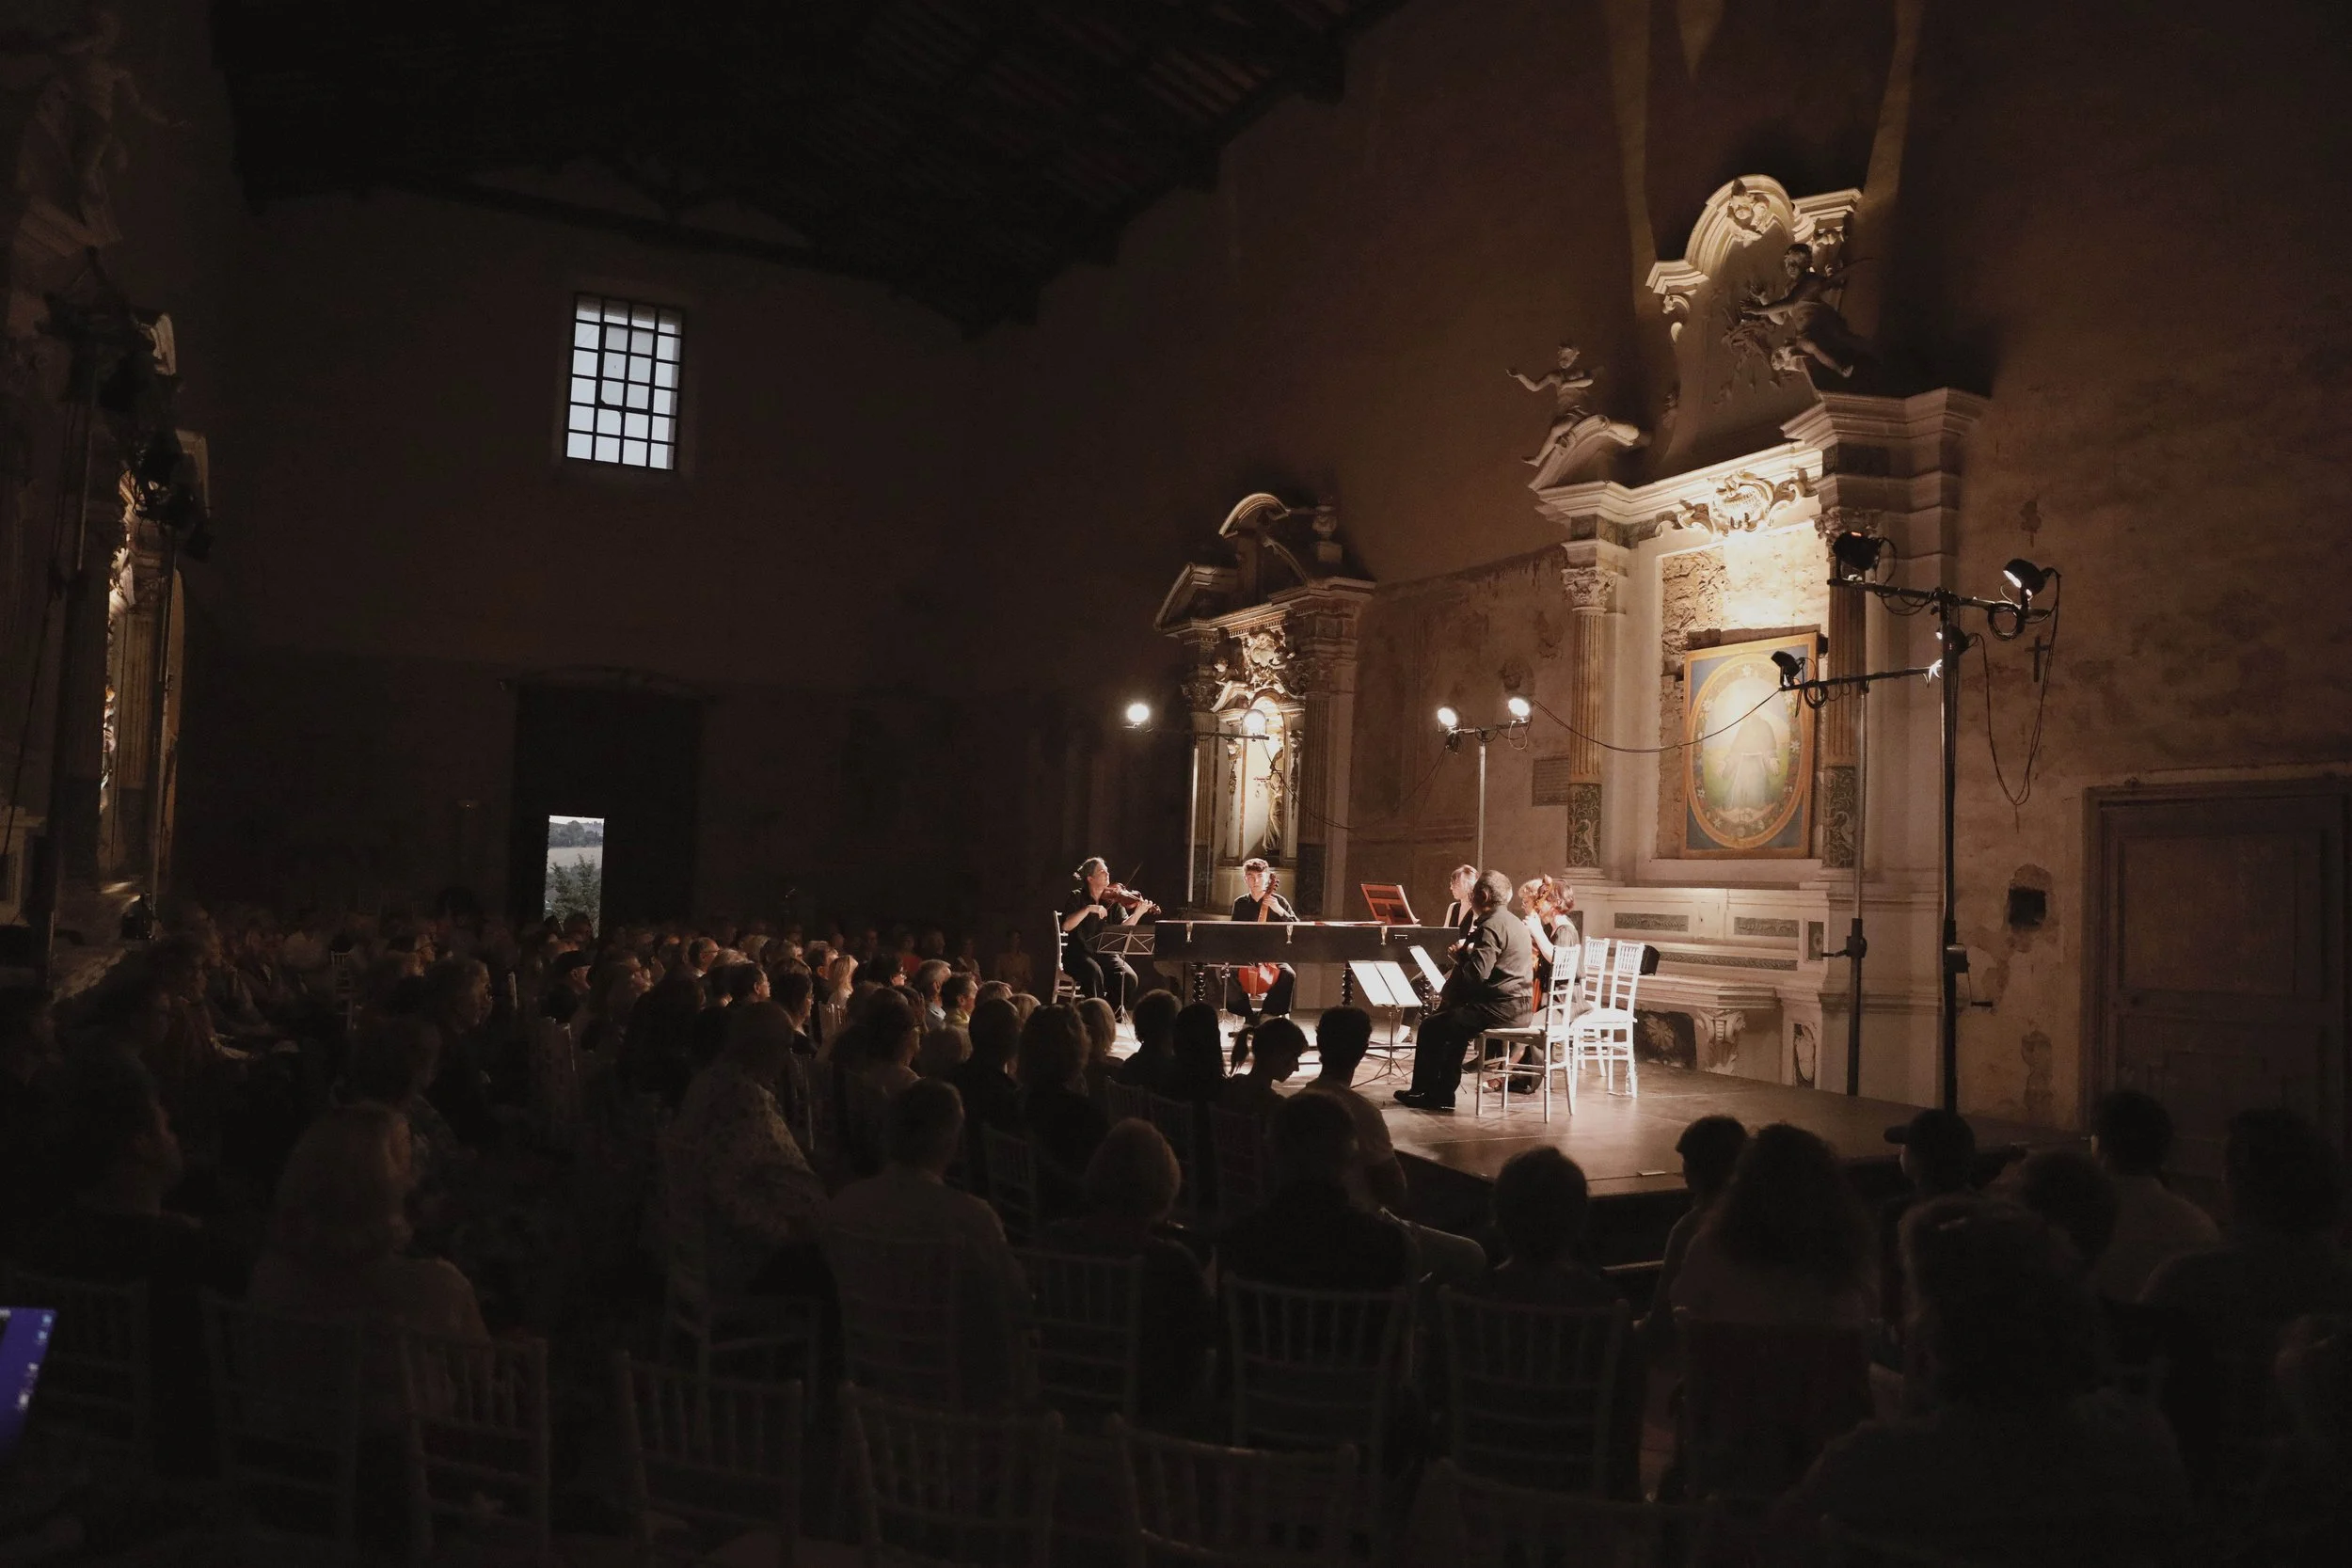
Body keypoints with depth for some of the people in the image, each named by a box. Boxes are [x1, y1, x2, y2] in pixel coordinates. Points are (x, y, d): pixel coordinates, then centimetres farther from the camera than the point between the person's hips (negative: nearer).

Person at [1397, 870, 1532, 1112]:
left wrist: (1463, 951, -7)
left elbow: (1477, 973, -25)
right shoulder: (1513, 922, 17)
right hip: (1519, 1006, 10)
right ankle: (1443, 1094, 24)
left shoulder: (1491, 925, -15)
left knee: (1430, 1027, -1)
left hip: (1501, 1008, -10)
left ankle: (1423, 1091, 11)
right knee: (1452, 1020, 26)